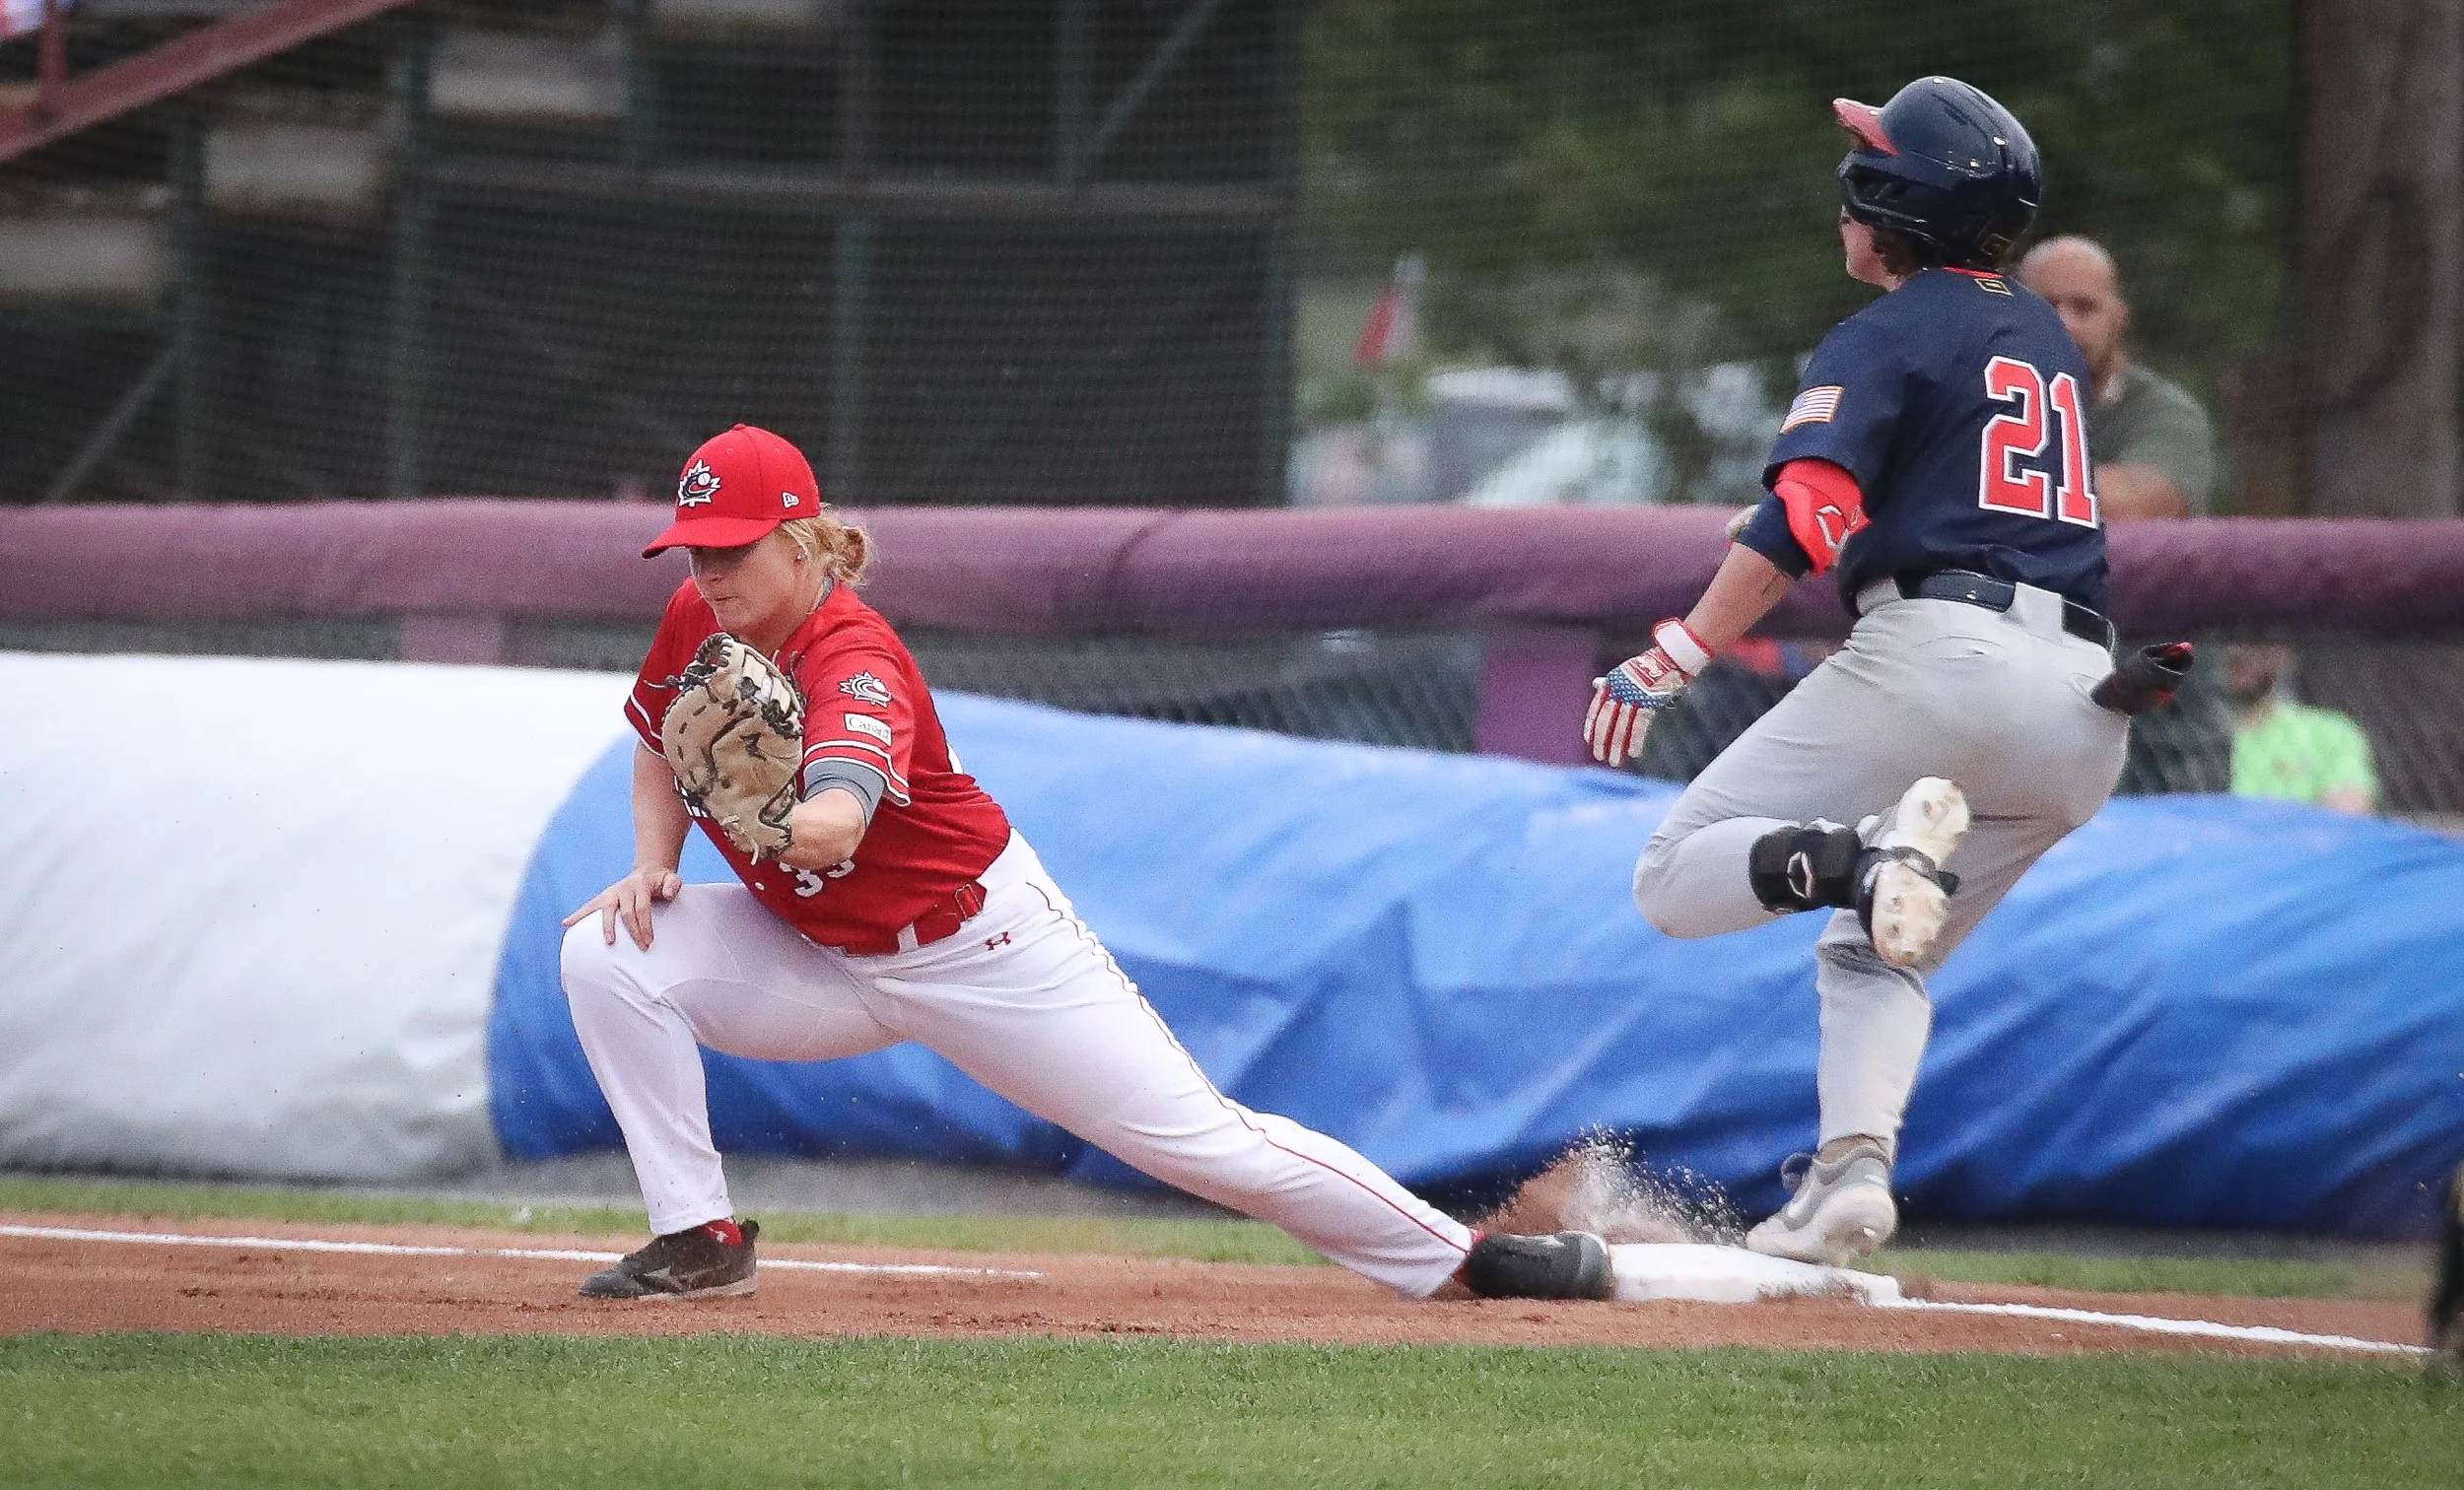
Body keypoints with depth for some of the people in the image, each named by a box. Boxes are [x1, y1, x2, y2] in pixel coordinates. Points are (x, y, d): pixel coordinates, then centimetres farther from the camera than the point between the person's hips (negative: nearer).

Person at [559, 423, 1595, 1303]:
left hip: (982, 950, -7)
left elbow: (828, 828, -49)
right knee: (609, 954, -12)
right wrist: (653, 863, -5)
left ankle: (1453, 1252, 6)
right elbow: (662, 749, 13)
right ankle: (700, 1243, -6)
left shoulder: (855, 664, -30)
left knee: (1198, 1138, -7)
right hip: (825, 963, 7)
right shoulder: (696, 624, -7)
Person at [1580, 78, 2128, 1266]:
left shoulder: (1885, 337, 1)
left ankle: (1863, 857, -31)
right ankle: (1852, 1167, -6)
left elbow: (1803, 520, -14)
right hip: (2088, 701, 7)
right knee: (1871, 954, 21)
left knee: (1679, 879, -2)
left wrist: (1670, 664, -17)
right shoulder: (2050, 338, 23)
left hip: (1936, 646, -7)